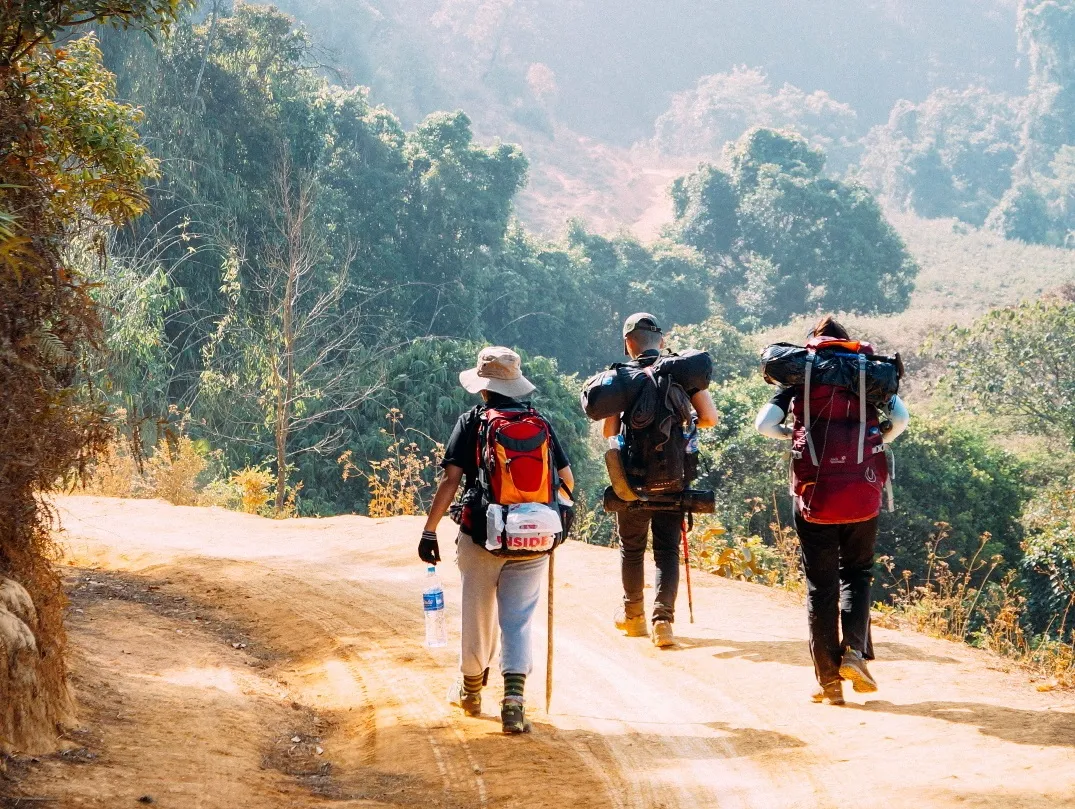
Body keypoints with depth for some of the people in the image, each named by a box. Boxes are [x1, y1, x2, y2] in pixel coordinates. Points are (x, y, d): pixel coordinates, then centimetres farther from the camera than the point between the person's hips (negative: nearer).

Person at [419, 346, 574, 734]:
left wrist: (429, 530, -8)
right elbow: (567, 480, 9)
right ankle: (514, 701, -15)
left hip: (481, 536, -1)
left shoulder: (471, 422, -2)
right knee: (519, 621, 3)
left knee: (478, 616, 17)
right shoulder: (540, 424, 6)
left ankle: (471, 689, 36)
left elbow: (450, 479, -10)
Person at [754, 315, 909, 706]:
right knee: (856, 574, 18)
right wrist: (876, 442, 11)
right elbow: (900, 418, -6)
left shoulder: (801, 379, 7)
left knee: (820, 585, 6)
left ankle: (829, 681, 5)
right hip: (862, 494, 1)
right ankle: (854, 652, -3)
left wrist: (795, 435, 12)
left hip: (814, 495, -1)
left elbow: (764, 424, -6)